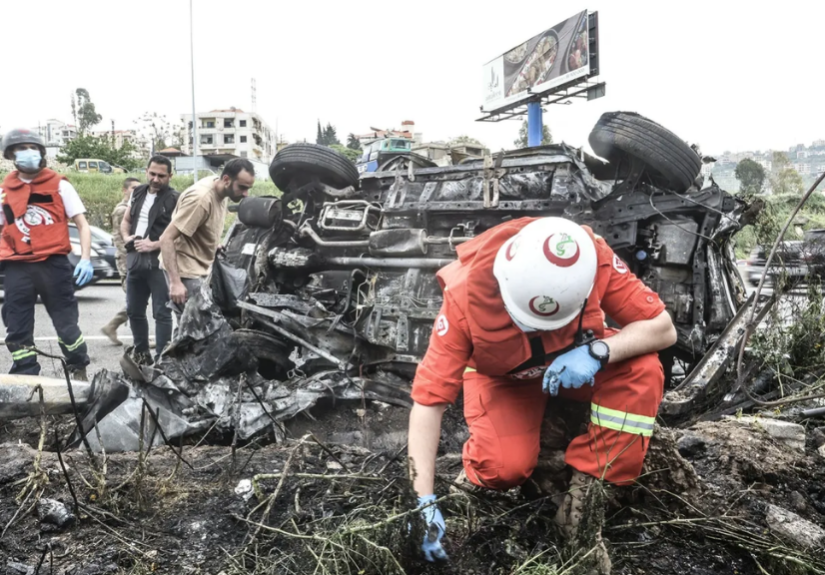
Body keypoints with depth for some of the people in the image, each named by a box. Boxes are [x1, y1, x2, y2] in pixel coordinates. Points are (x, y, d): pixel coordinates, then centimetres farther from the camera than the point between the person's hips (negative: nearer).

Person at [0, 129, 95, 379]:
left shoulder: (59, 185, 4)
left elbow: (82, 225, 2)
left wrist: (85, 258, -11)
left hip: (53, 264, -3)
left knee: (67, 323, 3)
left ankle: (79, 372, 21)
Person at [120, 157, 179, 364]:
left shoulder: (174, 200, -7)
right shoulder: (138, 193, 14)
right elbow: (126, 220, 24)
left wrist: (154, 245, -19)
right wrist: (126, 237, 4)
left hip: (160, 262, -7)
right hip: (135, 260, 7)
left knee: (161, 313, -3)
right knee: (133, 310, 15)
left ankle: (161, 358, 2)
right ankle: (141, 353, 30)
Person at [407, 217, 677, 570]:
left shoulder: (594, 260, -31)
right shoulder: (467, 296, -35)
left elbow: (663, 329, -21)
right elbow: (428, 399, -32)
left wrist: (598, 352, -40)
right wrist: (425, 501, -35)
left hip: (576, 358, 3)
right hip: (503, 377, -2)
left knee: (642, 369, -28)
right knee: (506, 467, -29)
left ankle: (583, 498, -16)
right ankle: (477, 474, 9)